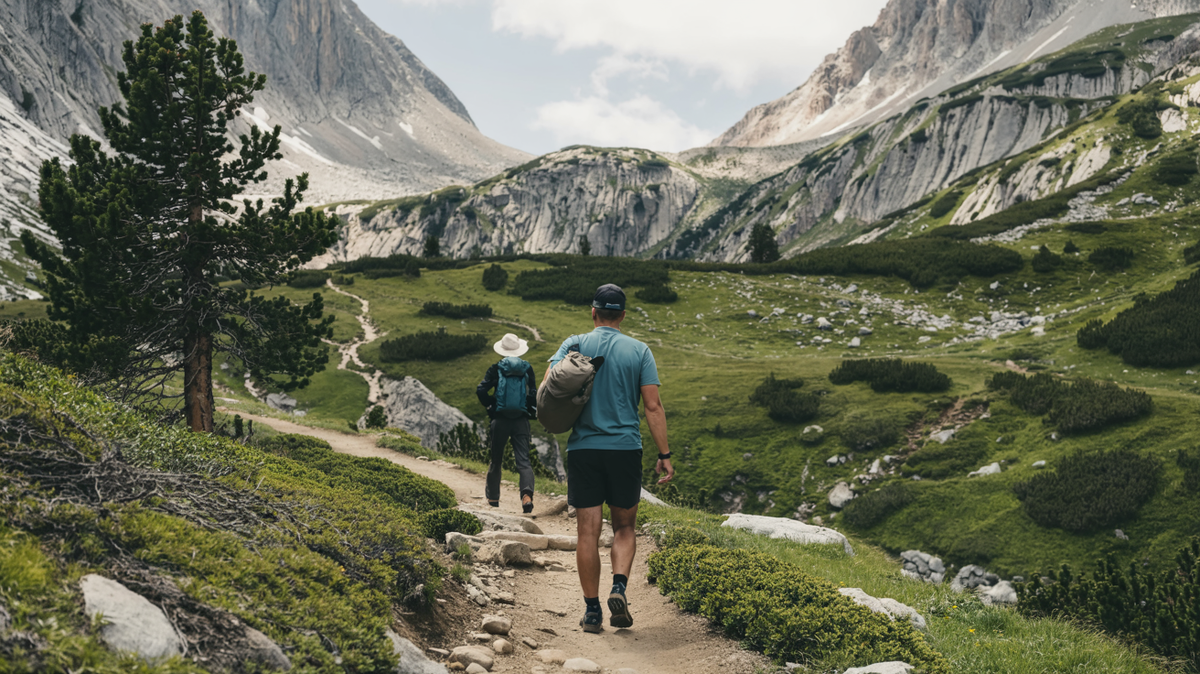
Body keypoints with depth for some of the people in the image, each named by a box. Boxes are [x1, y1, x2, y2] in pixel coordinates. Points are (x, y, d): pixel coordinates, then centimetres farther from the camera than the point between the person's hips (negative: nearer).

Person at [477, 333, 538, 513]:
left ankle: (493, 497, 31)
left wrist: (490, 406, 3)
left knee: (496, 460, 17)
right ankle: (527, 494, -27)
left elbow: (481, 390, -11)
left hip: (500, 420, 0)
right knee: (523, 461, -3)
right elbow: (534, 394, -7)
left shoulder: (496, 369, -1)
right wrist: (531, 411, 9)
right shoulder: (527, 369, 2)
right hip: (522, 421, 0)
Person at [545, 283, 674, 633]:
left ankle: (592, 610, 7)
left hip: (583, 448, 0)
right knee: (624, 526, 15)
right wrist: (664, 454, -1)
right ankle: (619, 587, -6)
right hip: (626, 448, 0)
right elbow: (653, 406, -3)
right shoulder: (639, 351, 2)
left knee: (588, 531, 5)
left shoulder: (574, 345, 2)